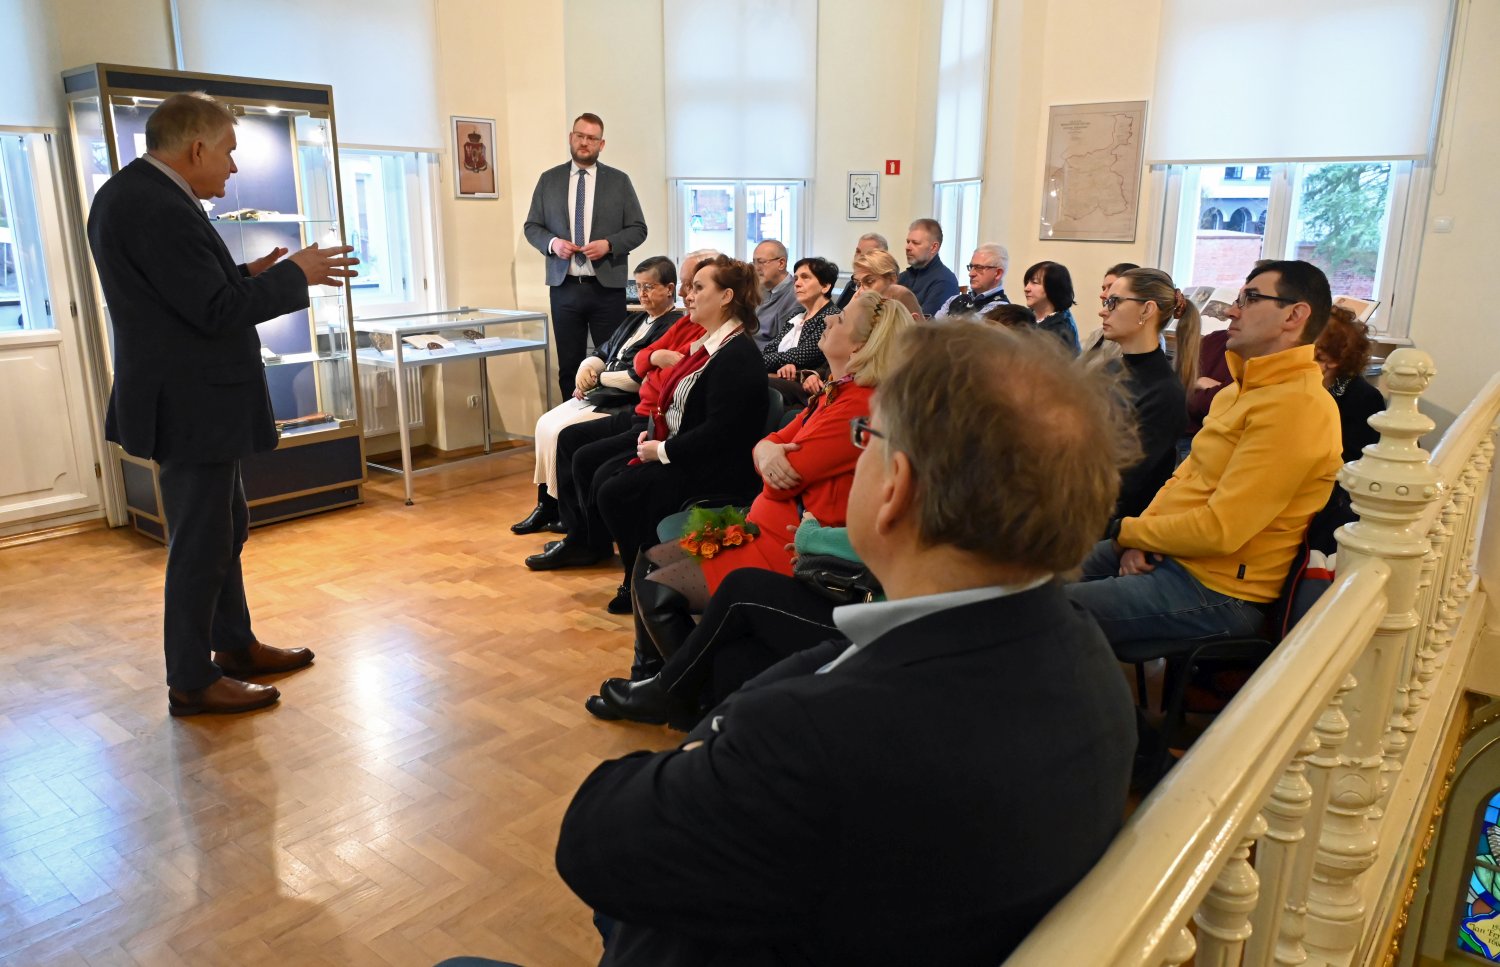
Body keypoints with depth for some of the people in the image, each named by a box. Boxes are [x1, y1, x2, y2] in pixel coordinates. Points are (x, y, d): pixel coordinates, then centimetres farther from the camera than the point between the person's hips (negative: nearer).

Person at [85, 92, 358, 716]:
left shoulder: (134, 192, 11)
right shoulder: (158, 207, -21)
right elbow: (216, 311, -23)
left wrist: (246, 276, 7)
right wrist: (295, 275, -13)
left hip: (193, 398, 11)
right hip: (190, 404, -11)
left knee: (224, 528, 20)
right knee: (201, 542, 1)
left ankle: (235, 644, 35)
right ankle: (191, 681, 15)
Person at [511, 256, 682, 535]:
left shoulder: (672, 327, -12)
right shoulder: (635, 320, 20)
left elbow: (639, 379, -20)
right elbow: (602, 354, 19)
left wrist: (597, 379, -7)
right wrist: (586, 368, -5)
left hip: (628, 406, -10)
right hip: (603, 396, 10)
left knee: (563, 433, -20)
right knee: (546, 424, -4)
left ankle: (564, 511, -4)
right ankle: (546, 505, 0)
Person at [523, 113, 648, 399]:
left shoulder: (619, 181, 5)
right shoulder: (549, 179, 9)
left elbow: (638, 229, 4)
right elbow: (531, 226, 11)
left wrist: (609, 244, -14)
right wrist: (552, 242, -10)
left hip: (607, 287, -1)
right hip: (564, 287, 2)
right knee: (568, 364, 6)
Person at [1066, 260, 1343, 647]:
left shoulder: (1295, 406, -19)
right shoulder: (1242, 390, 14)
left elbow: (1219, 530, -24)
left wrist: (1127, 531, -10)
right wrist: (1142, 534, -2)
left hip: (1217, 592, -9)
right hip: (1161, 552, 9)